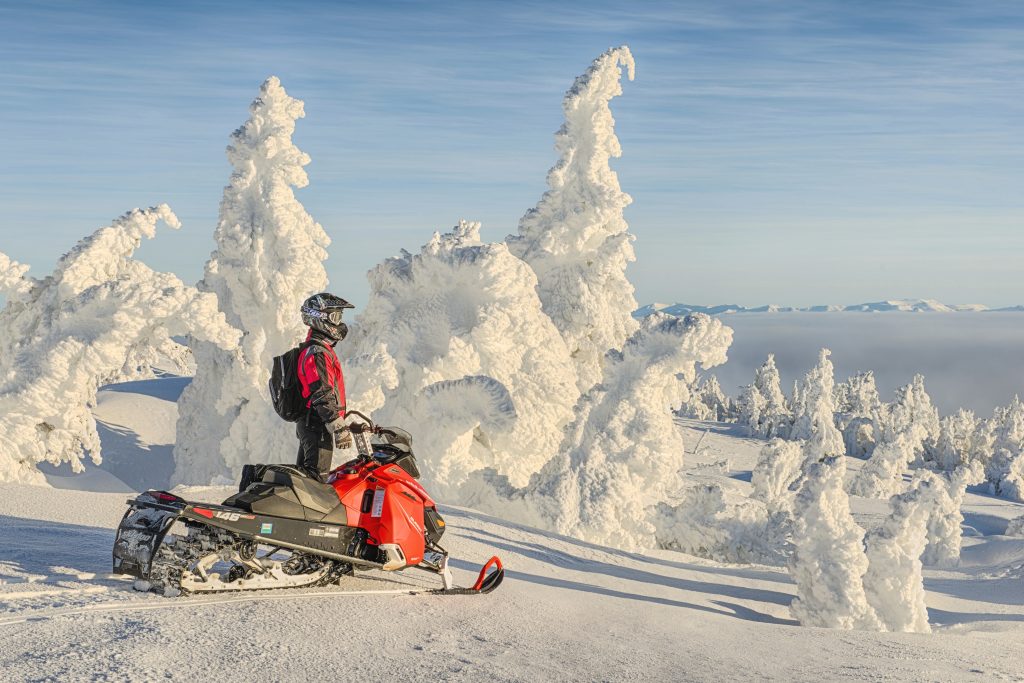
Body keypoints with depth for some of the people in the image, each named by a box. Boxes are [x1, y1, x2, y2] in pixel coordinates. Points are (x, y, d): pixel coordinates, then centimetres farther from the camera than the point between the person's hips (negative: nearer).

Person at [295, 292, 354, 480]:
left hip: (306, 424, 11)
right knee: (316, 479, -12)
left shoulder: (311, 349, 18)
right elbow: (322, 396, -24)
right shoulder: (317, 354, -17)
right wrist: (340, 428, -26)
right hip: (318, 426, -11)